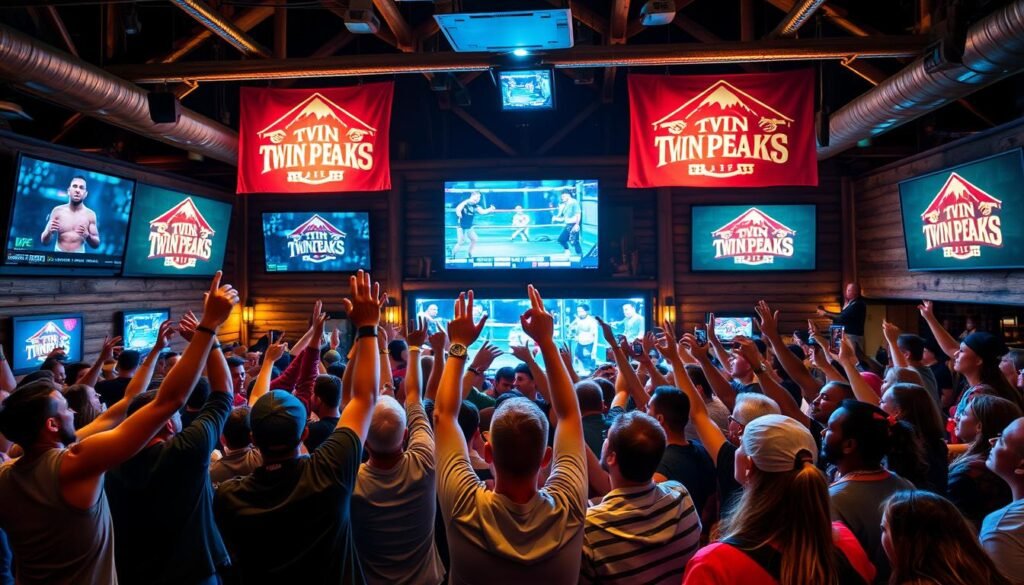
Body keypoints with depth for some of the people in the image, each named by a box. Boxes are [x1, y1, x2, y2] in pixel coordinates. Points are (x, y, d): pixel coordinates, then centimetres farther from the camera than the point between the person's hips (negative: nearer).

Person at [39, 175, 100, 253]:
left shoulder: (90, 214, 0)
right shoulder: (57, 211, 3)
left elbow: (96, 244, 1)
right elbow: (44, 242, 4)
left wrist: (87, 236, -17)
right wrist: (49, 231, -15)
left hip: (78, 256, -1)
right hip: (58, 256, 1)